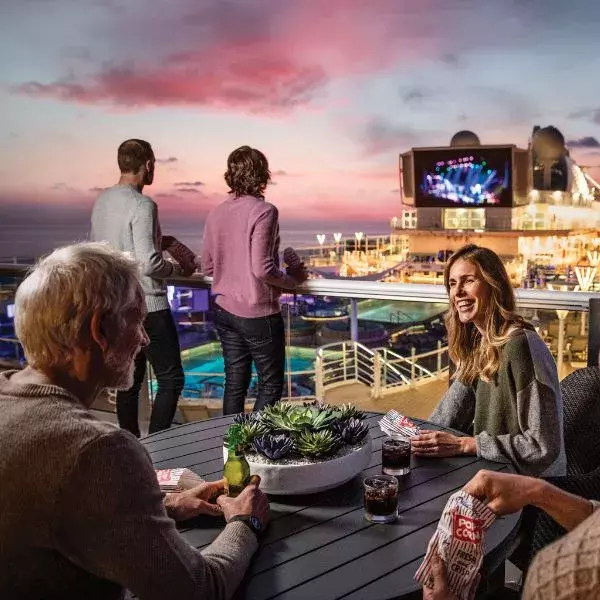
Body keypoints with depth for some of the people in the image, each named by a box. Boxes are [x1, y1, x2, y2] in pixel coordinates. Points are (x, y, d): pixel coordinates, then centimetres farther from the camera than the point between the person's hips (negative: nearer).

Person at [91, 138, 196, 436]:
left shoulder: (101, 201, 8)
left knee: (129, 380, 15)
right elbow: (149, 264, -23)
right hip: (148, 307, -8)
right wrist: (178, 268, -3)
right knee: (170, 380, 2)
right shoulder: (142, 206, -17)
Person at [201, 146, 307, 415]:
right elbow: (262, 269, -21)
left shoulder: (216, 213, 4)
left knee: (235, 382, 14)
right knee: (271, 383, 8)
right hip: (257, 312, -6)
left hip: (224, 310, 7)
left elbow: (207, 266, 9)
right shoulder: (263, 211, -15)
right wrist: (292, 279, -6)